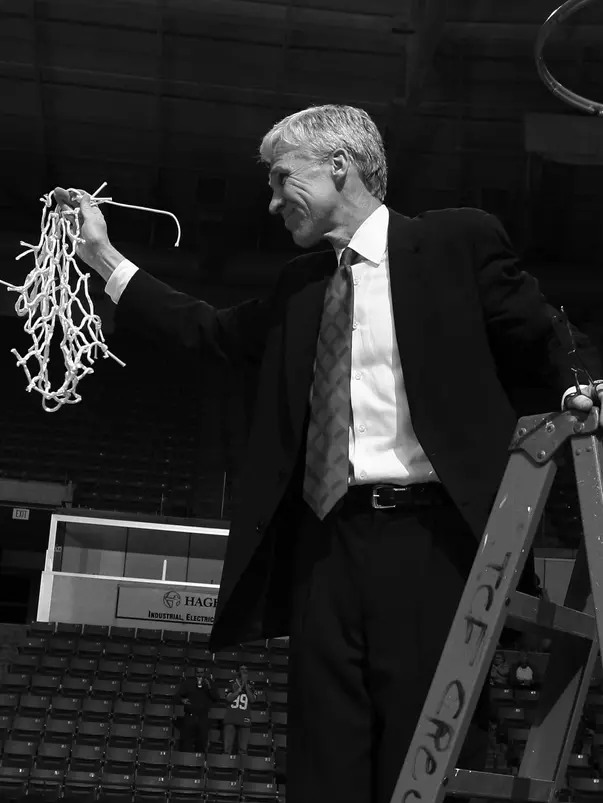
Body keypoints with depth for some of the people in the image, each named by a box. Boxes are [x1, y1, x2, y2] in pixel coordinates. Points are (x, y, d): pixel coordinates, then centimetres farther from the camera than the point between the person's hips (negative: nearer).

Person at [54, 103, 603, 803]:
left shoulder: (456, 241, 6)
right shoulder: (300, 283, 22)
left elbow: (542, 339, 7)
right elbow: (214, 333, 24)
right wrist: (104, 258, 26)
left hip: (428, 540, -5)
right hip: (326, 545, 5)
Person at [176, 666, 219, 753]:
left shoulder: (210, 683, 11)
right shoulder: (187, 682, 8)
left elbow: (216, 698, 1)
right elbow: (178, 696, 6)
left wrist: (209, 687, -12)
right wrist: (182, 700, -16)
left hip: (203, 719, 1)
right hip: (189, 717, -1)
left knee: (201, 745, -1)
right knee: (186, 745, -5)